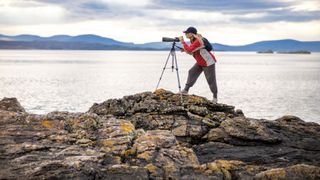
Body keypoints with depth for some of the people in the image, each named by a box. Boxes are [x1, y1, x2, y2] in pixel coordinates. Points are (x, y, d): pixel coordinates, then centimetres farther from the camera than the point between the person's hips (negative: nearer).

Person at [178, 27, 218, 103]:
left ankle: (215, 97, 9)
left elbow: (189, 50, -36)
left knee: (211, 80, -3)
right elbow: (191, 52, 10)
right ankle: (186, 90, 3)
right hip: (200, 63, 9)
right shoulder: (193, 40, 3)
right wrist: (184, 50, -8)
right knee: (192, 72, 0)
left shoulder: (198, 41, -27)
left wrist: (182, 42, -30)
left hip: (208, 62, -9)